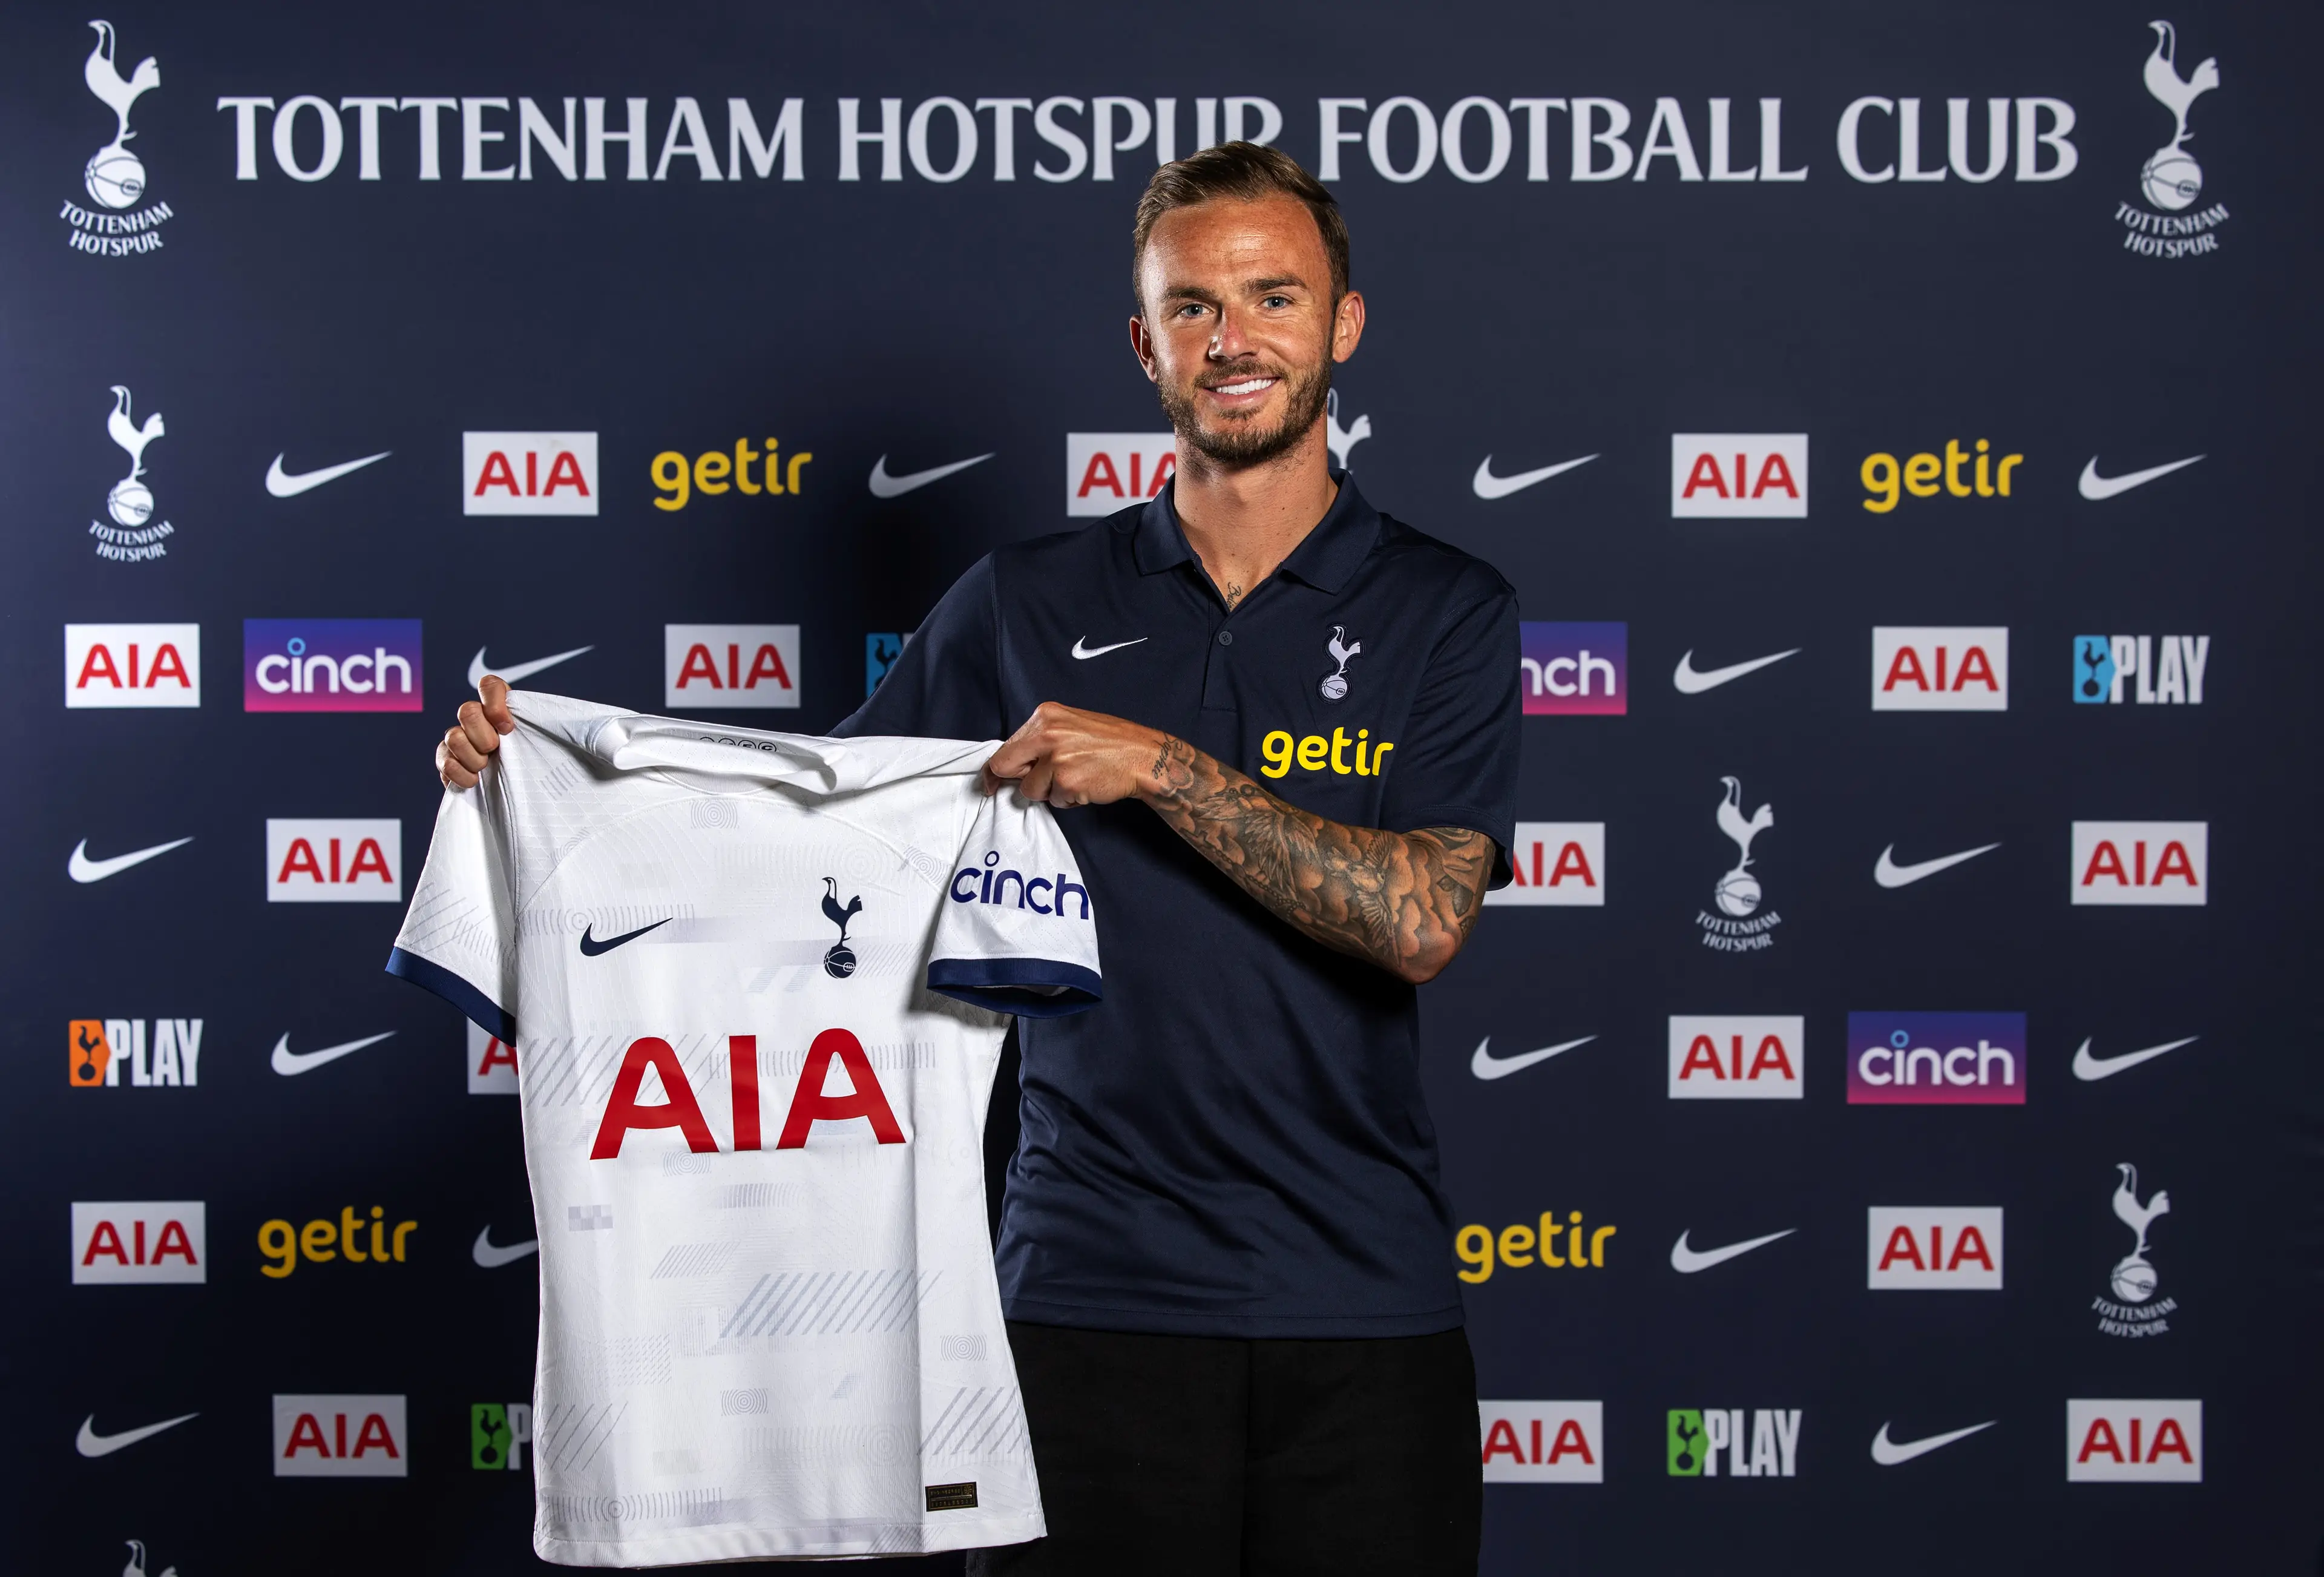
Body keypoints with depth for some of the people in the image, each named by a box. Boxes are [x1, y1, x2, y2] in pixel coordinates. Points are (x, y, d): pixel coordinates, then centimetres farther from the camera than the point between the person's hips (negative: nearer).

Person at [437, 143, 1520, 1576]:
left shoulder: (1446, 610, 2)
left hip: (1363, 1307, 0)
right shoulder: (1029, 605, 7)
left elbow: (1423, 918, -11)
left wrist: (1161, 767, -18)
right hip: (1093, 1286, 1)